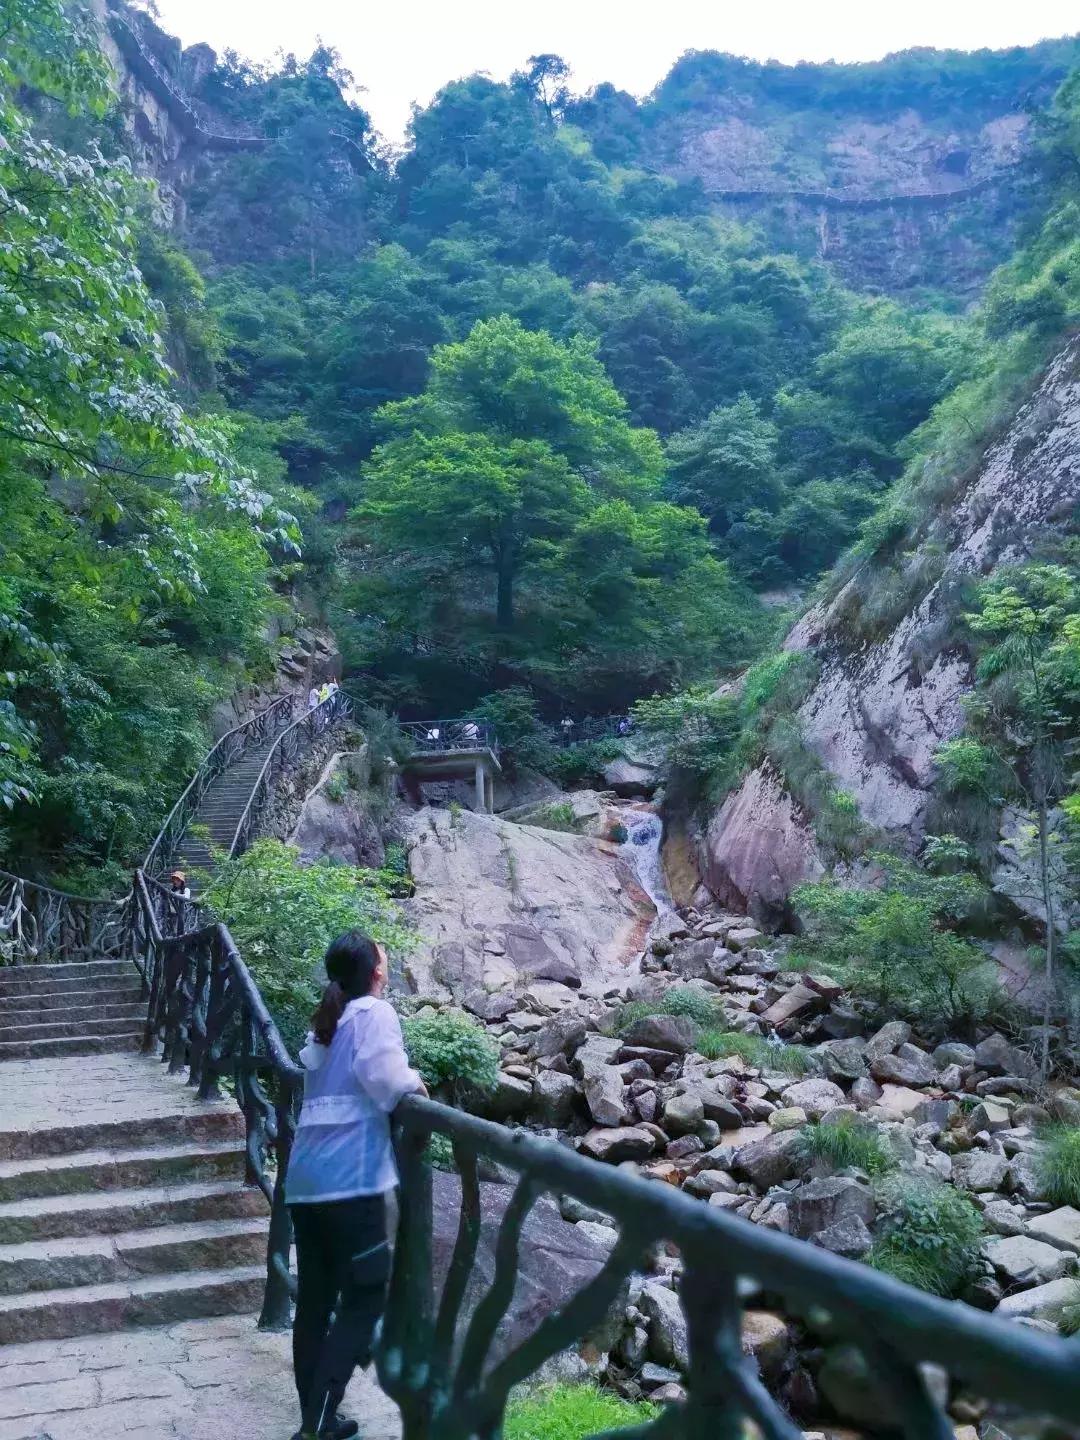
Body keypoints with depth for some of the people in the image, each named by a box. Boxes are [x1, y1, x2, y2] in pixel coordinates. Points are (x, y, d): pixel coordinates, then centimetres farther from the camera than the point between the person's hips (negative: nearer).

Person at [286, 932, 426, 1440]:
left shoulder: (324, 1025, 20)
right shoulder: (374, 1012, -4)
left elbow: (336, 1084, 17)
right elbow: (383, 1076, -19)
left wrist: (400, 1083, 14)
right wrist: (412, 1083, -1)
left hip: (306, 1179, 8)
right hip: (349, 1179, -8)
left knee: (314, 1301, 12)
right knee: (365, 1300, 0)